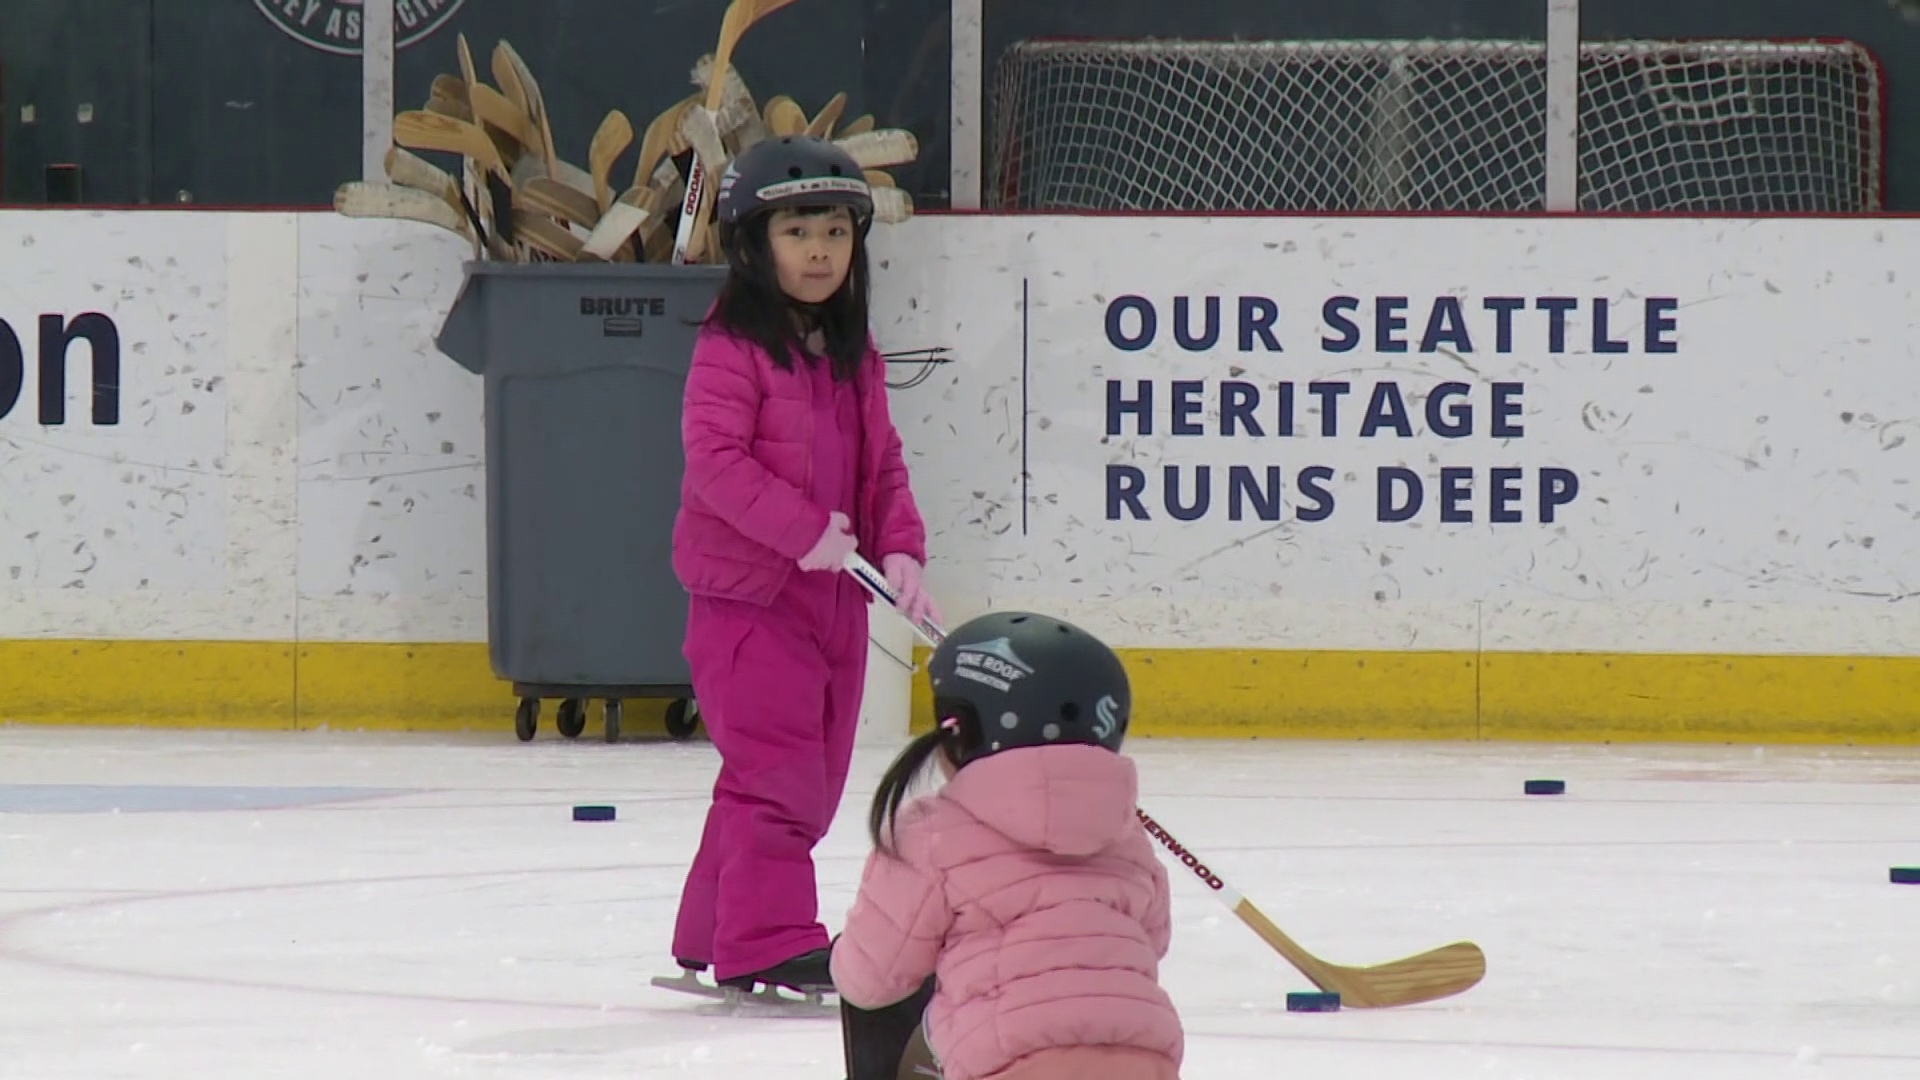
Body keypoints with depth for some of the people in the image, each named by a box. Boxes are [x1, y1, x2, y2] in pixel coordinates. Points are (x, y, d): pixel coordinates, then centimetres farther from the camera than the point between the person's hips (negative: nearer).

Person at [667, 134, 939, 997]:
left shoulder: (854, 356, 13)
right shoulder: (732, 348, -12)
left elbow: (882, 464, 16)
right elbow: (715, 458, -21)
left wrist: (900, 549, 0)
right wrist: (806, 530, -24)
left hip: (834, 595, 8)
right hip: (748, 594, -8)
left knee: (814, 780, 11)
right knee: (775, 770, -13)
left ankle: (713, 938, 20)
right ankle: (770, 942, -12)